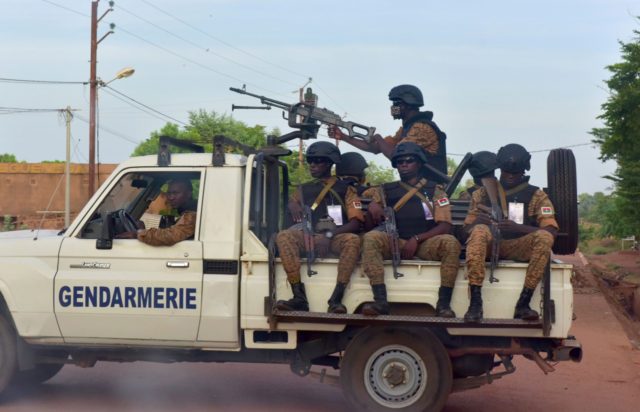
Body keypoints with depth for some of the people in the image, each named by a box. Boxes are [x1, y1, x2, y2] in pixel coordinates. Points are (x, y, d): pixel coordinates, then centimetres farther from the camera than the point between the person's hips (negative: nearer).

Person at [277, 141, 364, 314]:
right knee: (284, 236, -28)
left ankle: (336, 299, -40)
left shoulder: (345, 189, 14)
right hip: (308, 237, 2)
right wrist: (293, 205, -1)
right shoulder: (304, 189, 24)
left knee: (353, 240, -36)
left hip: (336, 237, -2)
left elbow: (355, 222, 2)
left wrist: (329, 235, -14)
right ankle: (299, 298, -37)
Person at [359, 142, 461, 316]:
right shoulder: (386, 190, 17)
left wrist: (416, 239, -12)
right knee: (371, 238, -30)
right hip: (395, 243, 1)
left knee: (451, 243, -31)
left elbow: (445, 226, 1)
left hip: (426, 244, -1)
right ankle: (380, 302, -39)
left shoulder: (435, 191, 11)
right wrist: (372, 204, -7)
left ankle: (443, 304, -30)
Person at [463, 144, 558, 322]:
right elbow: (467, 229, 9)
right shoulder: (482, 193, 13)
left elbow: (551, 231, -4)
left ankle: (523, 303, -32)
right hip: (489, 245, 0)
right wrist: (476, 223, -17)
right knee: (479, 231, -33)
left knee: (544, 237, -29)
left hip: (519, 248, 0)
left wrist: (518, 227, -21)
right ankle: (475, 303, -41)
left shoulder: (536, 196, 9)